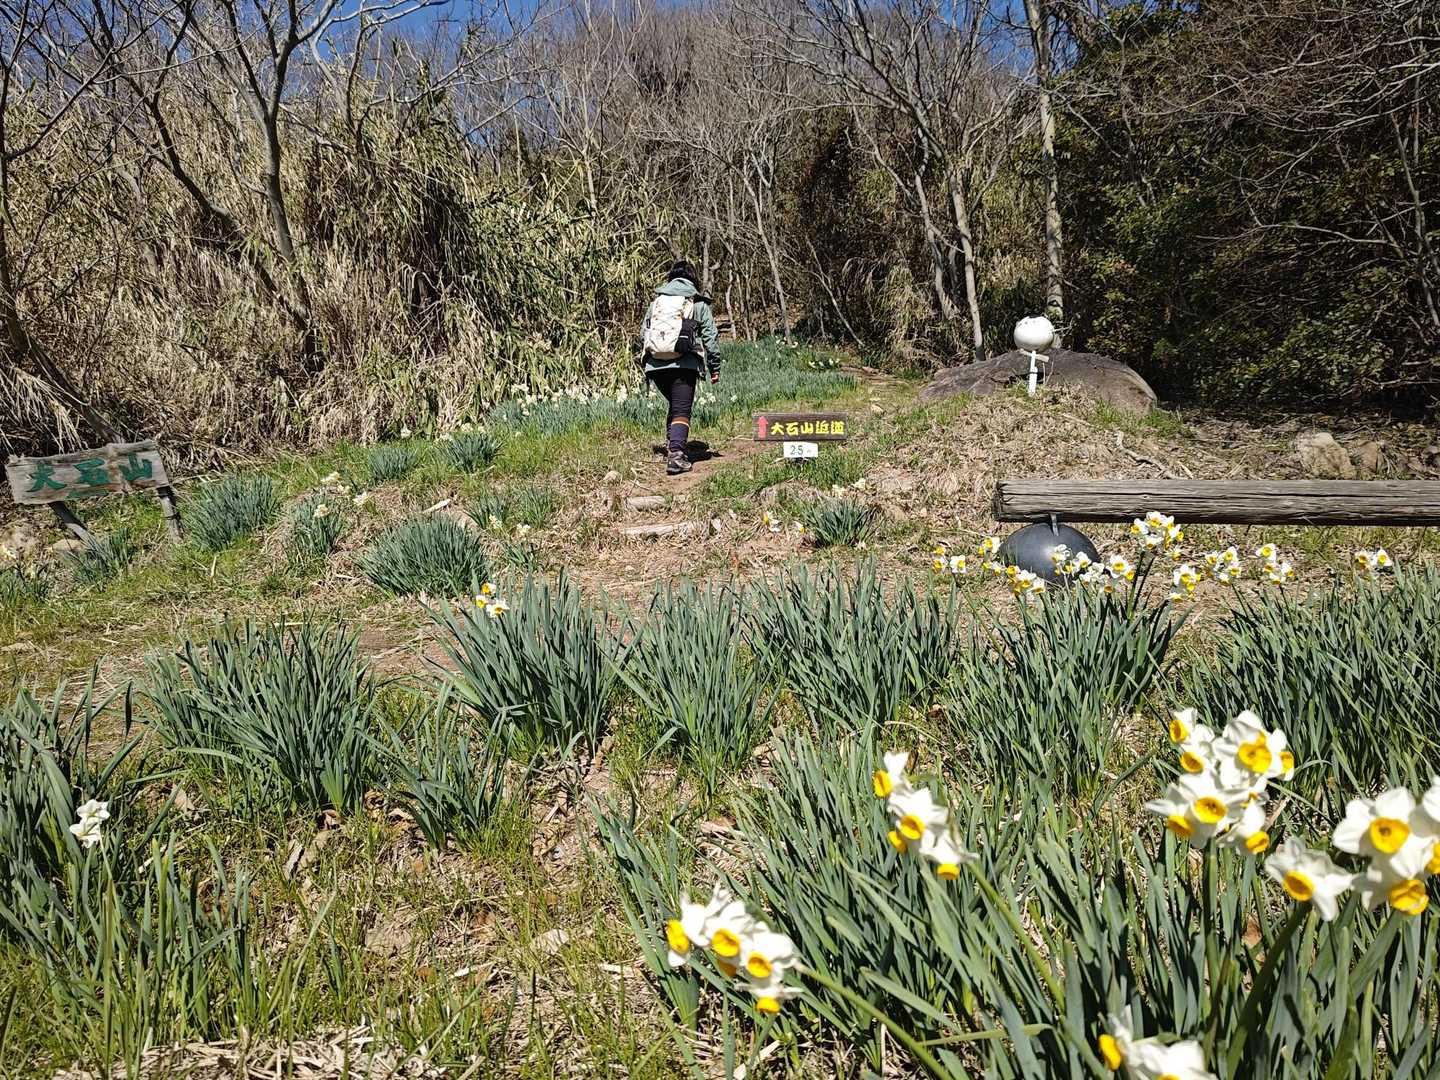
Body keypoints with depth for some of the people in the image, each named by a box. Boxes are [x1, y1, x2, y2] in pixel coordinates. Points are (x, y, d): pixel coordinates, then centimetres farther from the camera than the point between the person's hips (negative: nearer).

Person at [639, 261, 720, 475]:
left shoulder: (655, 301, 17)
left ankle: (672, 445, 20)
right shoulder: (699, 303, 6)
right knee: (681, 411, -5)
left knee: (674, 405, 25)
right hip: (684, 364, -4)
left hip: (655, 365, 4)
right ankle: (676, 455, -21)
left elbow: (643, 334, 18)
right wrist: (714, 367, 9)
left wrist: (649, 358, 29)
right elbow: (710, 336, 4)